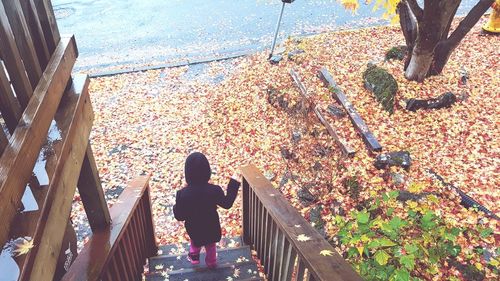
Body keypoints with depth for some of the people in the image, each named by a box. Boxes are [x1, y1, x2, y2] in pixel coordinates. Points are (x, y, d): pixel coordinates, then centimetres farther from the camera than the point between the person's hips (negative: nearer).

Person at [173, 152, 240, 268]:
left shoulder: (183, 194, -30)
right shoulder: (214, 190, -28)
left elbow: (179, 216, -18)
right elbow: (227, 204, -10)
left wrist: (176, 206, 3)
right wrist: (234, 183, -4)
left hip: (193, 228, -1)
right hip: (211, 226, 1)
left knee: (195, 242, 34)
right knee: (211, 245, 31)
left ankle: (194, 257, 53)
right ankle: (211, 263, 53)